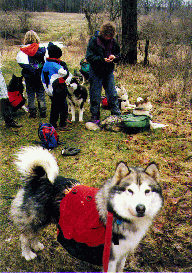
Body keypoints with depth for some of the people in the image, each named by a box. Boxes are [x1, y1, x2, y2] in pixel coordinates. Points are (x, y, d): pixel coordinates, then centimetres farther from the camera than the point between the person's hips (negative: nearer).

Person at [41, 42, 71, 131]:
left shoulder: (45, 64, 12)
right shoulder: (55, 65, -17)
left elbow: (43, 78, 20)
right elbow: (65, 73, -25)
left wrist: (46, 87, 28)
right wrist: (64, 65, -7)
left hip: (49, 90, 9)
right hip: (58, 90, -9)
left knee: (54, 106, 19)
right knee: (63, 106, -1)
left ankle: (52, 123, 24)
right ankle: (62, 125, -1)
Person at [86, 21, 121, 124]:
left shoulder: (113, 42, 4)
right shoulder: (94, 41, -10)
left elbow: (118, 55, 15)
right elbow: (89, 57, -16)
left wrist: (114, 57, -10)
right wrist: (103, 60, -26)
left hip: (109, 72, 4)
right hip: (96, 72, -4)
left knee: (113, 94, 5)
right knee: (95, 95, 3)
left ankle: (117, 115, 16)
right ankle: (95, 117, 16)